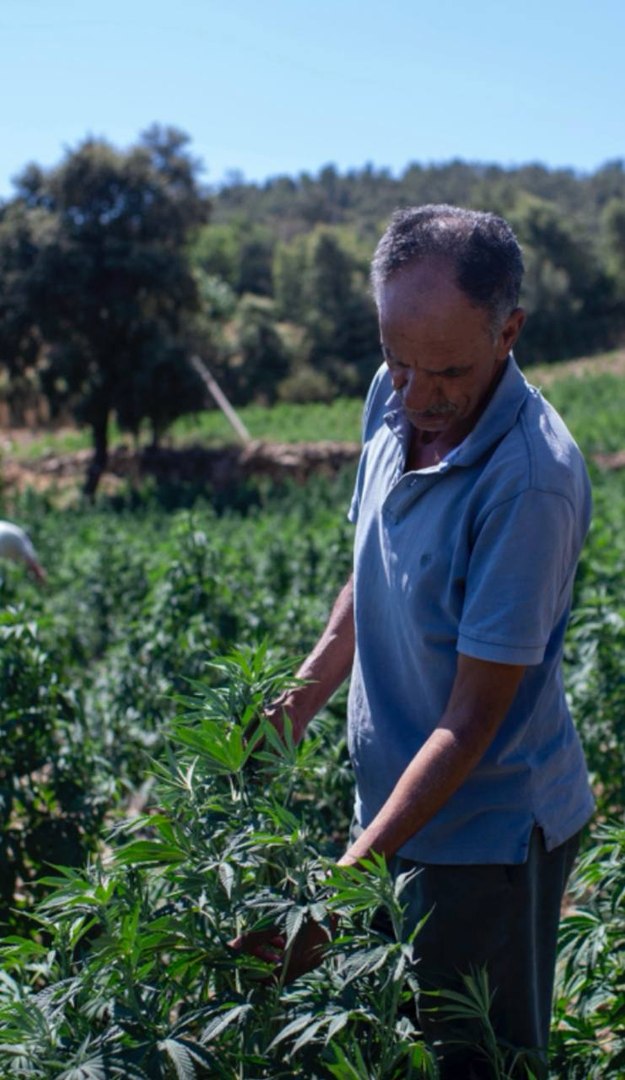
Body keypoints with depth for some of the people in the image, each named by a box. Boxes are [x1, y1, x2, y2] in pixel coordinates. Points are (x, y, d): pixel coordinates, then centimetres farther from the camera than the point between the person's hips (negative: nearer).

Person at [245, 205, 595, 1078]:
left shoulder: (531, 479, -29)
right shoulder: (392, 397, -5)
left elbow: (471, 724, -25)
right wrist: (301, 701, 2)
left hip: (487, 832, -7)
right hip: (397, 798, 7)